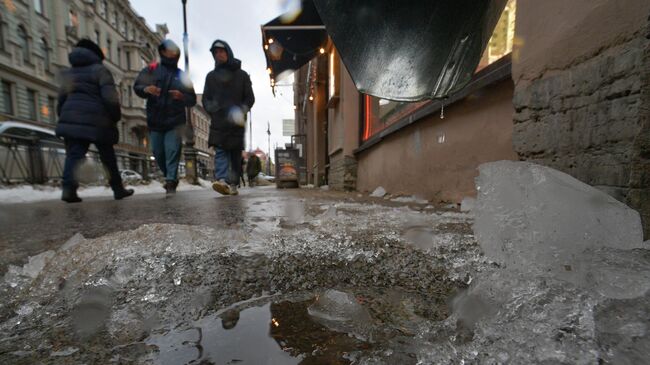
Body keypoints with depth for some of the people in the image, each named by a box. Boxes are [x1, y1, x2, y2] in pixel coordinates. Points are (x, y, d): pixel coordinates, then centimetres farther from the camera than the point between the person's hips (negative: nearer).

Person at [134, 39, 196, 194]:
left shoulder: (182, 75, 11)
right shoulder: (151, 69, 11)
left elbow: (192, 100, 8)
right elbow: (137, 86, 7)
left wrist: (182, 97, -14)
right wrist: (146, 89, -16)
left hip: (175, 121, -2)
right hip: (155, 121, 2)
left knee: (172, 151, -12)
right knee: (158, 152, 6)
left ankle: (170, 181, -10)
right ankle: (170, 177, 24)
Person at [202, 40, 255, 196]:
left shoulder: (242, 75, 12)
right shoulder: (211, 76, 18)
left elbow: (250, 98, 6)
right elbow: (206, 99, 16)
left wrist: (241, 110, -12)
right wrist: (213, 109, -6)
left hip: (237, 122, -1)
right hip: (218, 121, 2)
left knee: (236, 154, 0)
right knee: (220, 152, -13)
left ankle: (233, 184, 6)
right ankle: (222, 180, -24)